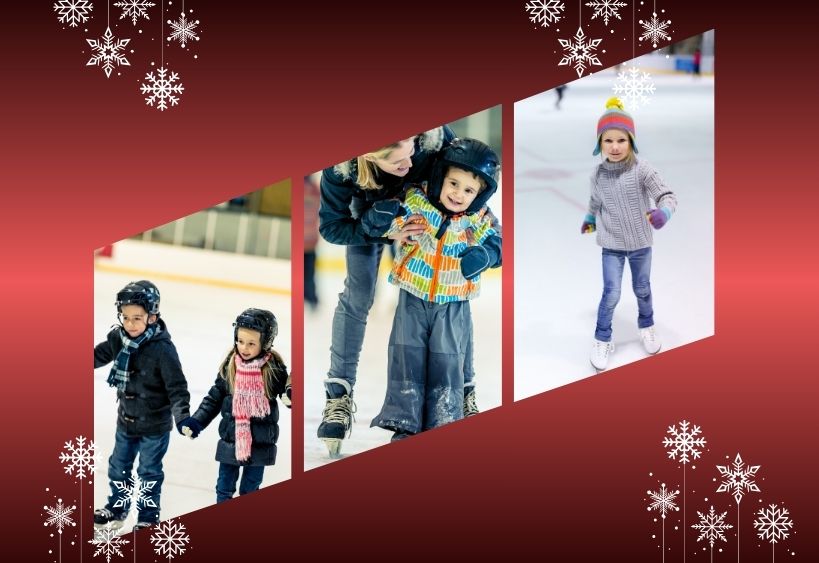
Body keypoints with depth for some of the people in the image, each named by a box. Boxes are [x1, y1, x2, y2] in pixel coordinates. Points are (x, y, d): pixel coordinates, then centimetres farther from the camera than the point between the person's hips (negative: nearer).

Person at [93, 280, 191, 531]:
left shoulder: (162, 349, -26)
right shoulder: (119, 338, -10)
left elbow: (176, 386, -23)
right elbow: (100, 355, 9)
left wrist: (182, 416, -31)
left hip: (154, 425, -6)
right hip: (127, 419, 6)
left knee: (149, 472, 9)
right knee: (118, 466, 21)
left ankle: (148, 517, 25)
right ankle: (117, 507, 41)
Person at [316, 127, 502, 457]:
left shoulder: (434, 137, -41)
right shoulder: (342, 166, -40)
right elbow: (330, 226, -26)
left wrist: (492, 239, -27)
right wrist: (385, 233, -39)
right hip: (369, 217, -1)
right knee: (357, 296, -7)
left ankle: (464, 393, 11)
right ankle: (338, 395, 5)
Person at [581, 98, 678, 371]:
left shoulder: (641, 170, -20)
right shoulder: (598, 174, -11)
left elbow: (667, 195, -22)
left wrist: (663, 212, -41)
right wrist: (589, 220, 21)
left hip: (640, 244, 0)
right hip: (612, 246, 0)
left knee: (642, 289, 19)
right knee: (611, 294, -4)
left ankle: (647, 327, 44)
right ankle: (602, 340, 12)